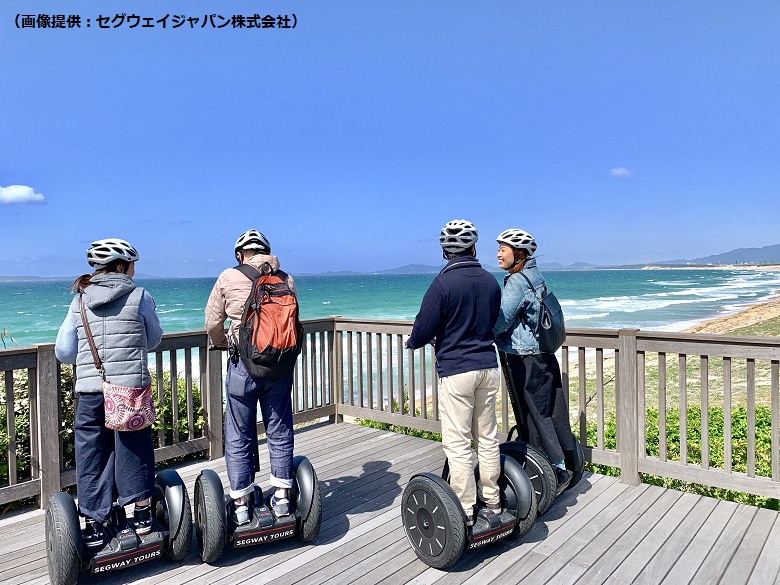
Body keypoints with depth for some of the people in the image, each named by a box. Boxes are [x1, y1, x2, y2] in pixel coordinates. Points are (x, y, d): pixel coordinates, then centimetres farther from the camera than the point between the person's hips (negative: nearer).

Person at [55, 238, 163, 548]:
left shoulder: (79, 301, 3)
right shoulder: (140, 297, -4)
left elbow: (63, 352, 4)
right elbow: (153, 340, 6)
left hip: (89, 391, 2)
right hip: (131, 388, -2)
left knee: (91, 455, 13)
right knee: (133, 449, 12)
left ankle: (93, 526, 20)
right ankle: (142, 515, 24)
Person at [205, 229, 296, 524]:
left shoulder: (228, 278, -2)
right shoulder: (284, 278, 3)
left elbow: (213, 323, 3)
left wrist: (222, 344, 21)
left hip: (243, 365, -2)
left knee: (238, 437, 11)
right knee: (280, 432, 14)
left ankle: (240, 503, 18)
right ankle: (281, 497, 22)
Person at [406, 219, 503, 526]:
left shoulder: (443, 283, -14)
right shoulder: (491, 281, 5)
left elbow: (422, 331, -12)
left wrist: (412, 342, 11)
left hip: (456, 371, -6)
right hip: (488, 367, 6)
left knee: (457, 443, 3)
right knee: (488, 438, 15)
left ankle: (465, 513, 10)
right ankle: (491, 504, 26)